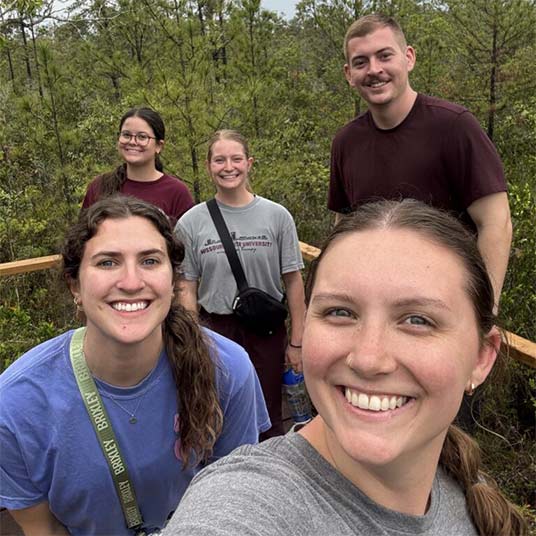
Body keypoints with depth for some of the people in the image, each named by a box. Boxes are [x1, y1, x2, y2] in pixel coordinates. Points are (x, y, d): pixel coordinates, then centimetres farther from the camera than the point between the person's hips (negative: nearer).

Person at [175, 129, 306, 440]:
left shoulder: (276, 216, -3)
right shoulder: (191, 223, -1)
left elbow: (293, 281, -1)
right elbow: (188, 289, 1)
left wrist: (297, 342, -1)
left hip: (267, 331, 0)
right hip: (214, 330, 0)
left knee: (268, 421, 12)